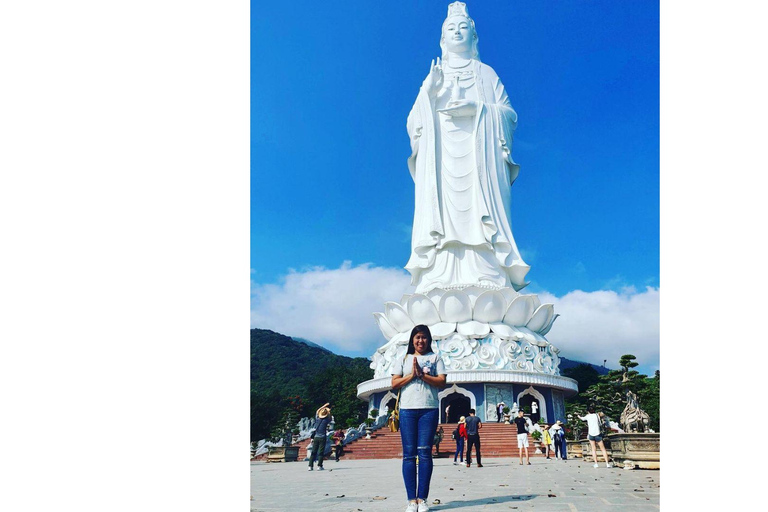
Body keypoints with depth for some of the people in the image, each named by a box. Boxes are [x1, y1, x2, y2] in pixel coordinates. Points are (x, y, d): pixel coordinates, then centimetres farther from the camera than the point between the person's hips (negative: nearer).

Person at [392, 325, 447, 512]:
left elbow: (442, 382, 1)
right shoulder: (403, 359, 15)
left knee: (425, 452, -3)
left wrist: (422, 375, -9)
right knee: (409, 453, -1)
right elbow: (394, 383, 5)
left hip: (429, 409, -1)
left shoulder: (435, 358, 13)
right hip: (407, 409, 1)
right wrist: (412, 375, -7)